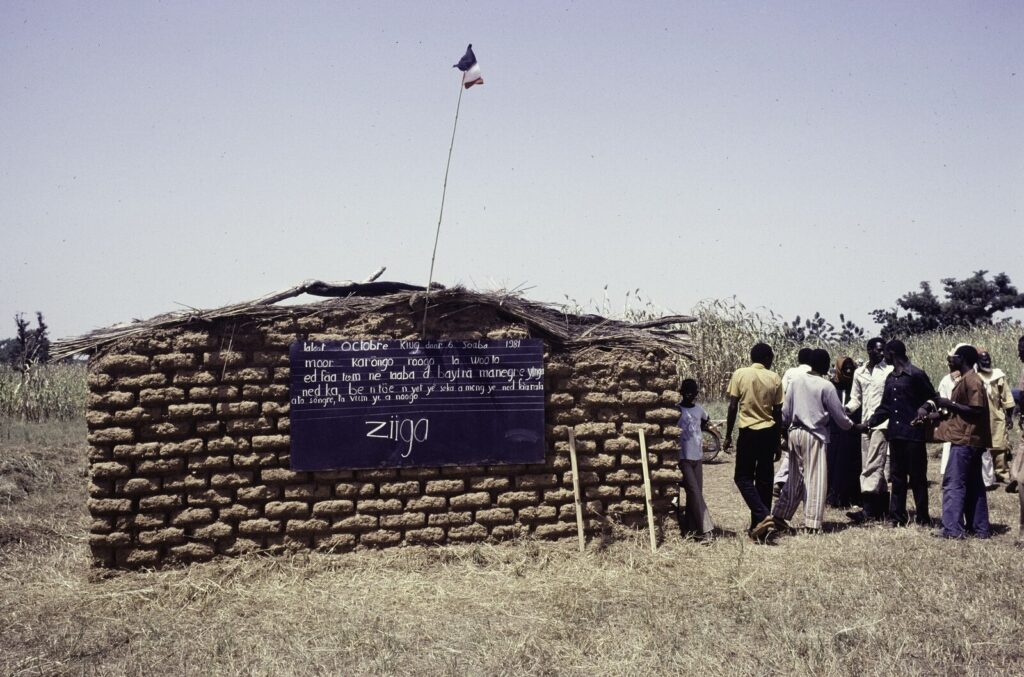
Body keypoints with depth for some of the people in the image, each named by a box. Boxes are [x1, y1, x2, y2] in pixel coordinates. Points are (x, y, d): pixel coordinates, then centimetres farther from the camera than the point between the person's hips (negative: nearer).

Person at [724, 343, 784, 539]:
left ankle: (762, 516, -14)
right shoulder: (775, 379, 1)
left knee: (743, 477, 5)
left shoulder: (740, 374, -3)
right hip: (769, 432, 3)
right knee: (764, 479, 10)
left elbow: (733, 407, -6)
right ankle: (759, 525, 13)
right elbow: (778, 413, 4)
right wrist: (777, 443, 12)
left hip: (748, 432, -3)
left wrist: (728, 436, 3)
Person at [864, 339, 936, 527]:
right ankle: (898, 516, 15)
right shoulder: (890, 378, 14)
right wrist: (870, 422, 5)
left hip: (913, 433, -7)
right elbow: (885, 406, 17)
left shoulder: (916, 375, -8)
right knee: (897, 476, 9)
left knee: (917, 476, 0)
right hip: (895, 433, 7)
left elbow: (933, 400, -4)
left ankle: (923, 517, 8)